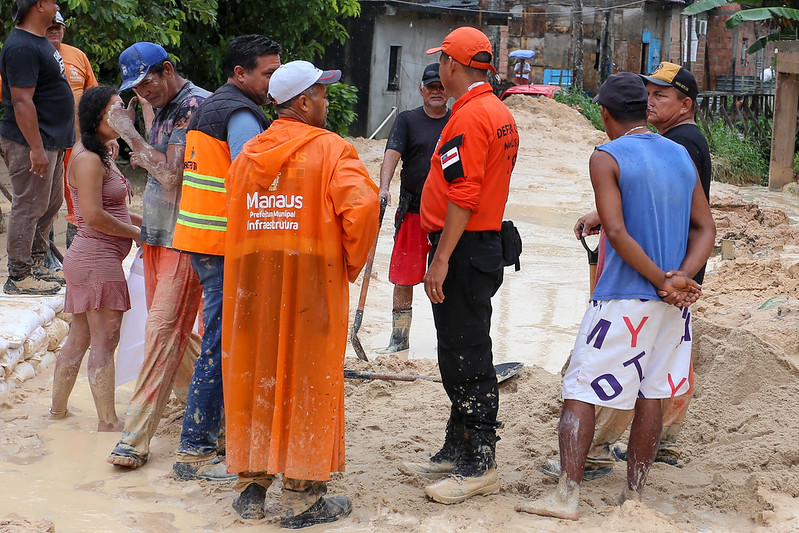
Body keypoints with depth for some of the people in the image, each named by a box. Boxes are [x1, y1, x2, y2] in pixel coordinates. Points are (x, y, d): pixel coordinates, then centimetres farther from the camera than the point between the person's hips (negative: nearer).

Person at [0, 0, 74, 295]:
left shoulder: (39, 42, 14)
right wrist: (36, 148, -26)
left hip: (52, 142, 11)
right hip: (29, 143, -11)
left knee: (50, 204, 17)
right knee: (29, 207, -5)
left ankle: (35, 264, 28)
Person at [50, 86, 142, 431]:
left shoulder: (101, 156, 17)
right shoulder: (88, 160, -16)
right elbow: (93, 215, -22)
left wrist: (145, 222, 12)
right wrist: (137, 232, -10)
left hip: (85, 259, 10)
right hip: (98, 260, -10)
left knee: (79, 338, 15)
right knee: (104, 340, -7)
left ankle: (57, 409, 24)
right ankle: (108, 423, -3)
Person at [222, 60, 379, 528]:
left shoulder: (248, 153, 10)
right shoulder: (330, 149, -7)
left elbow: (233, 214, 10)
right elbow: (360, 204, -20)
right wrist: (352, 261, -7)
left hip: (254, 280, 5)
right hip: (312, 279, -5)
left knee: (257, 375, 13)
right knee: (306, 380, 3)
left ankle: (253, 484, 19)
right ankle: (301, 497, 9)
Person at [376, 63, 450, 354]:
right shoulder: (407, 120, 4)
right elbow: (392, 153, -10)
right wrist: (384, 187, -28)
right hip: (413, 212, 0)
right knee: (403, 279, 2)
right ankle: (399, 339, 13)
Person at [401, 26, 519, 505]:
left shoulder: (469, 116, -16)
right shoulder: (501, 113, 16)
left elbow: (463, 195, -23)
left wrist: (442, 258, -22)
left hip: (463, 250, -11)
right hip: (488, 244, 11)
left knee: (467, 360, -6)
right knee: (459, 356, 17)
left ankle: (480, 466, -1)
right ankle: (457, 452, 26)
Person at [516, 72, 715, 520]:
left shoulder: (607, 158, -8)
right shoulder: (682, 156, 11)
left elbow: (617, 233, -17)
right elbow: (705, 228, 7)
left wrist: (662, 281, -12)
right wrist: (681, 277, -6)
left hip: (622, 299, -6)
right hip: (674, 303, 6)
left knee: (580, 392, 0)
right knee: (651, 396, 12)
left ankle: (567, 495, -5)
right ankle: (634, 495, 17)